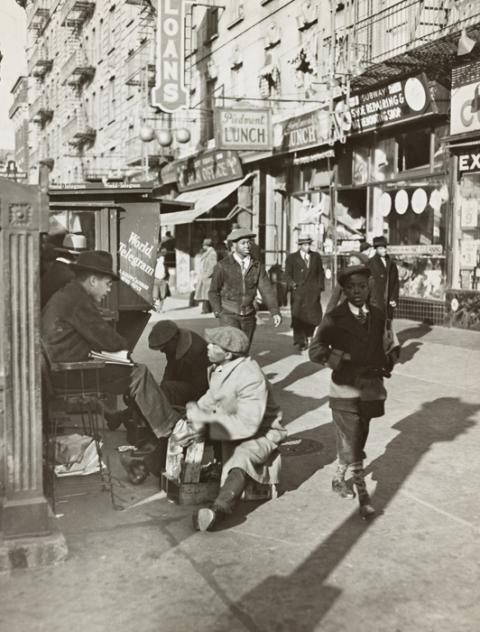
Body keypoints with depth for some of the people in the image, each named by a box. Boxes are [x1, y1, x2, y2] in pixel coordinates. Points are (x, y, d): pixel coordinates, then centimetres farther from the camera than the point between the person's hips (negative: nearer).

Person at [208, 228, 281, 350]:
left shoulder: (257, 266, 2)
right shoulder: (222, 266, -6)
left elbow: (267, 290, -5)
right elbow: (213, 292, 2)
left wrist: (275, 312, -15)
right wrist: (219, 313, -7)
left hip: (249, 316, 4)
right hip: (229, 316, -3)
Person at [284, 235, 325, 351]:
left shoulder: (316, 257, 14)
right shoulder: (291, 258, 6)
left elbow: (320, 273, 16)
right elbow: (288, 274, 3)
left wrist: (320, 287, 7)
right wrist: (292, 284, -14)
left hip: (313, 292, 2)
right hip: (298, 291, -2)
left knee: (314, 315, -1)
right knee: (298, 317, -4)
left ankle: (309, 336, 20)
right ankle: (299, 341, 1)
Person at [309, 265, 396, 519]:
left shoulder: (377, 316, 9)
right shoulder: (334, 319, -6)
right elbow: (315, 351, -14)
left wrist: (385, 363, 3)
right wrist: (347, 362, -18)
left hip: (370, 390, 5)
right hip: (345, 390, -5)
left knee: (357, 441, 15)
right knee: (351, 445, -6)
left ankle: (339, 478, 35)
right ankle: (363, 495, 1)